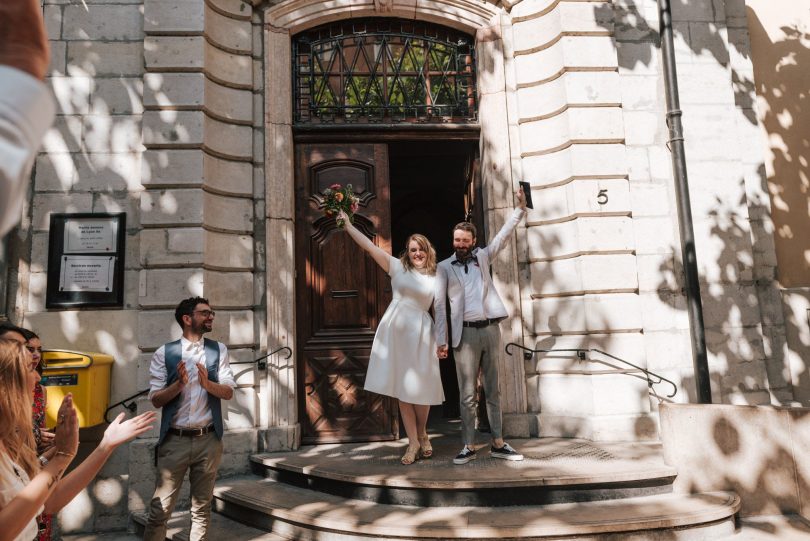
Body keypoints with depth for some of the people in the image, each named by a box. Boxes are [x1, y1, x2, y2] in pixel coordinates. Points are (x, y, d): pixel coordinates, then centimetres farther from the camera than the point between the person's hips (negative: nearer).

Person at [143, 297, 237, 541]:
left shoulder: (218, 350, 5)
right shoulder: (164, 353, -1)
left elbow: (228, 392, 0)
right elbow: (156, 399, -3)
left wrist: (207, 383, -19)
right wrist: (179, 383, -20)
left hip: (208, 440, 2)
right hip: (175, 440, -2)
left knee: (202, 507, 13)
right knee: (160, 508, 2)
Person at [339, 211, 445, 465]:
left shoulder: (435, 278, 9)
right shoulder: (397, 267, 7)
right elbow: (369, 246, 2)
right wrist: (347, 225, -1)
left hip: (421, 333, 0)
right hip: (395, 330, 0)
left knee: (420, 389, 0)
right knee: (402, 388, 3)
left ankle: (422, 435, 25)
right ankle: (414, 442, 12)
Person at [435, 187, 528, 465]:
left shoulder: (482, 257, 12)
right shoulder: (444, 267, 5)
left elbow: (503, 234, 7)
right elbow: (439, 304, -1)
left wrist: (520, 208, -4)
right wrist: (441, 340, -8)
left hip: (491, 329, 3)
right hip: (465, 333, -3)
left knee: (493, 390, 8)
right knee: (467, 394, 0)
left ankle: (498, 444, 14)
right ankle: (469, 447, 7)